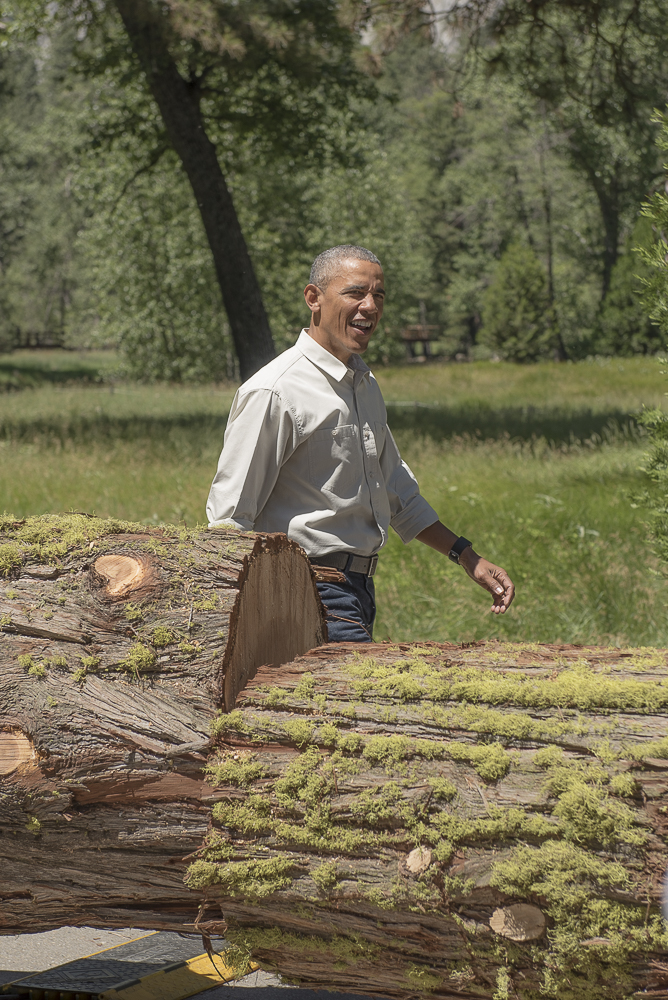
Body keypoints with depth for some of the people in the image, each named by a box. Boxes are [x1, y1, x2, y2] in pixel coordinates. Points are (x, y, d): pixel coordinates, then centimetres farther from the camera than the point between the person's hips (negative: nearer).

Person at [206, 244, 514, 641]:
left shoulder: (365, 385, 17)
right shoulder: (274, 392, -12)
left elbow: (396, 490, 28)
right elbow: (229, 516, -14)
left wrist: (468, 557, 22)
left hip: (358, 590, 9)